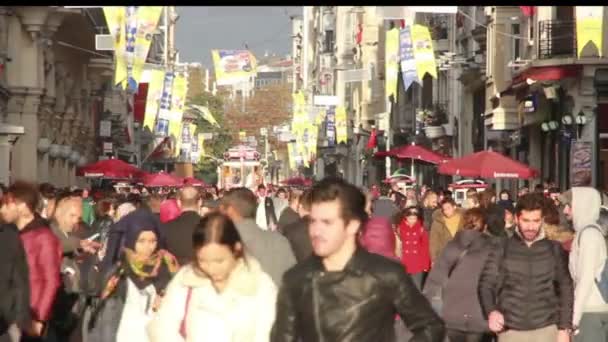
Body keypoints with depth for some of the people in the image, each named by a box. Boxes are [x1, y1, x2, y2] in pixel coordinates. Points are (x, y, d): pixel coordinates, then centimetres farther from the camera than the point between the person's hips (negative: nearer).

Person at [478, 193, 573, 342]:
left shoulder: (554, 250, 5)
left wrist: (564, 328, 0)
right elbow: (486, 283, -1)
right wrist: (491, 311, -21)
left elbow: (565, 289, 7)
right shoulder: (502, 249, 3)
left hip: (546, 330, 0)